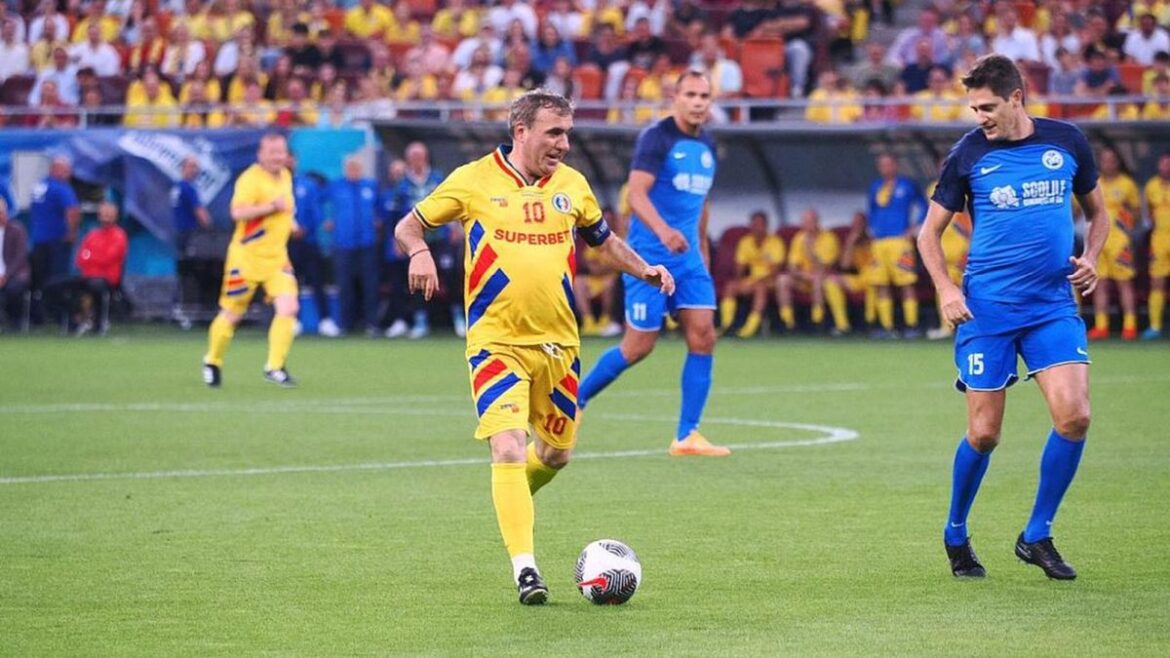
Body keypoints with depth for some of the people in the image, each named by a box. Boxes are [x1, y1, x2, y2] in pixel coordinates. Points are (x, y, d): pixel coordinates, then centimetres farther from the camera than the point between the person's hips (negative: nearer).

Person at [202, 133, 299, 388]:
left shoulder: (285, 177, 9)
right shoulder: (250, 179, -17)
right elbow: (238, 212, -31)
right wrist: (272, 207, -32)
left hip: (277, 257, 6)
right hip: (247, 257, -6)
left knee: (288, 308, -13)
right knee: (232, 315, 6)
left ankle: (275, 367, -6)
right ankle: (212, 362, 29)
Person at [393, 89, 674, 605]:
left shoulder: (571, 185, 7)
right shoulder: (473, 181, -4)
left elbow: (603, 239, 22)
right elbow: (408, 226, 4)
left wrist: (644, 270, 5)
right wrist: (419, 251, -19)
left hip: (558, 342, 5)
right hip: (496, 343, -5)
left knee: (556, 453, 14)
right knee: (508, 448, -18)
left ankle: (513, 500, 47)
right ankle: (524, 569, -18)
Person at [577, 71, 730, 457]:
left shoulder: (706, 146, 13)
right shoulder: (656, 138, -11)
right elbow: (637, 193, -23)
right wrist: (662, 230, -38)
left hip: (688, 257, 7)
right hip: (649, 257, -7)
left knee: (703, 337, -6)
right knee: (638, 347, -4)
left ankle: (686, 436, -2)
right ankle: (575, 400, 18)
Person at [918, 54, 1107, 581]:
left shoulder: (1066, 142, 4)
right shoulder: (968, 154, 0)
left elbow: (1097, 211, 19)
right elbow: (930, 232, 8)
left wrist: (1089, 259, 1)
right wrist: (946, 289, -7)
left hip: (1054, 305, 2)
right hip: (987, 308, -2)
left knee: (1074, 416, -14)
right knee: (984, 433, -1)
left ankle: (1037, 536, 3)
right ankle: (956, 536, 23)